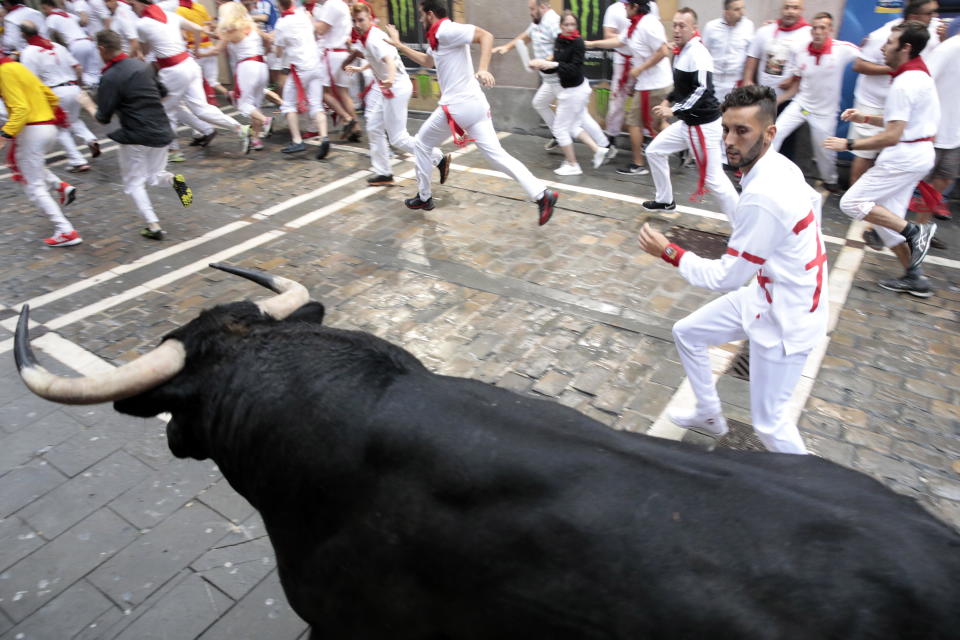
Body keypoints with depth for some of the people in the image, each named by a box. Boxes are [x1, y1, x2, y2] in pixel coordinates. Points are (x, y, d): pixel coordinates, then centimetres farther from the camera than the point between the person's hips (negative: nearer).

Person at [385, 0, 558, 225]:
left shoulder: (446, 30, -9)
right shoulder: (437, 36, 21)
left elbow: (486, 35, -21)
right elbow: (427, 61, 39)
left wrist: (483, 69, -35)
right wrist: (399, 45, 37)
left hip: (457, 106, -9)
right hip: (474, 104, 9)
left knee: (423, 143, 14)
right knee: (495, 153, 2)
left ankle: (424, 197, 25)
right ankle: (542, 195, -9)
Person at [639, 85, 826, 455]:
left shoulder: (762, 197, -32)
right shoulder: (780, 166, -4)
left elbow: (728, 277, -25)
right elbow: (812, 201, 16)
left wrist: (669, 252, -15)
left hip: (786, 317, -10)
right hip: (767, 294, 10)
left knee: (769, 424, -1)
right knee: (686, 334, 21)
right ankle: (709, 416, 40)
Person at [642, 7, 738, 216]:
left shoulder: (697, 53, -18)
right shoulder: (681, 51, 9)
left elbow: (703, 91, -27)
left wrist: (674, 110, -27)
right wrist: (668, 99, 9)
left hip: (704, 125, -10)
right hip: (686, 123, 10)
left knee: (713, 179, -9)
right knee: (654, 151, 18)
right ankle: (665, 200, 34)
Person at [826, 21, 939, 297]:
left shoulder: (904, 84, -19)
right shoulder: (920, 75, 14)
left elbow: (892, 137, -24)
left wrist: (848, 144, -20)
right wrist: (865, 118, 13)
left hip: (904, 156, -10)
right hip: (919, 152, 10)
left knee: (851, 203, -7)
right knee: (885, 217, 13)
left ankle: (914, 231, -5)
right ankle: (914, 277, 17)